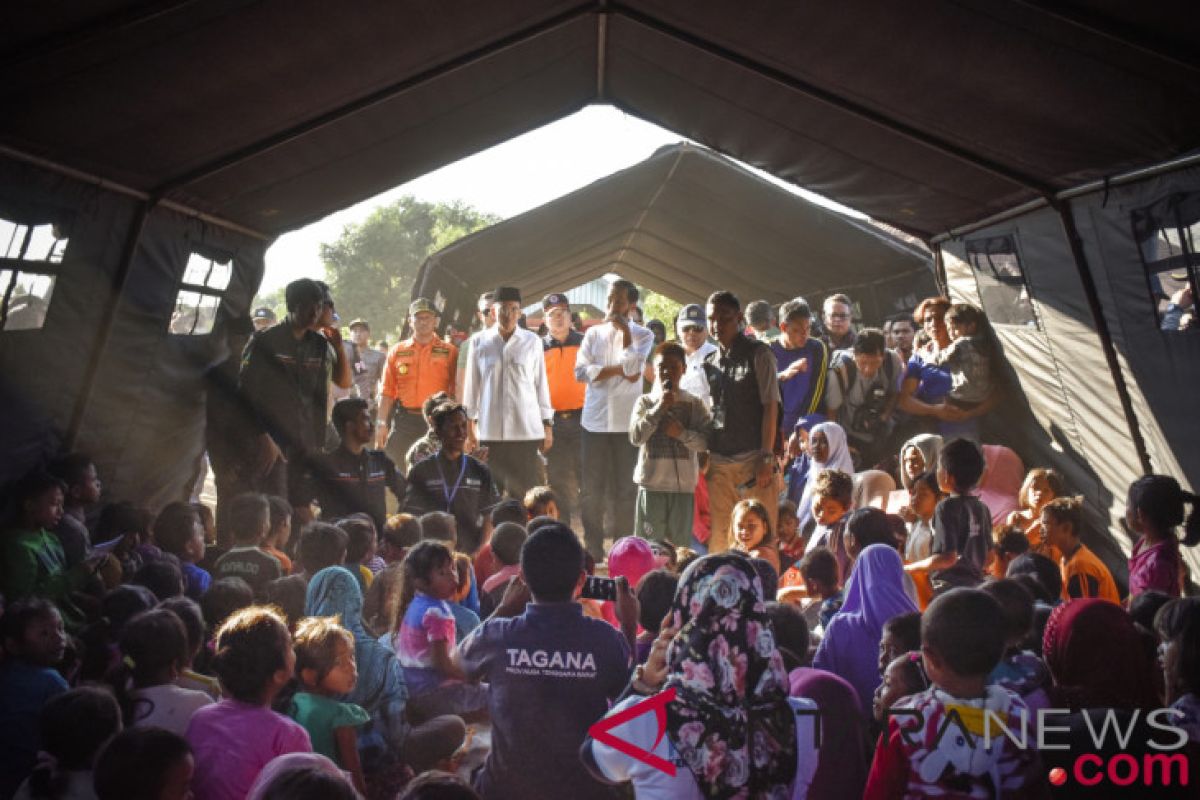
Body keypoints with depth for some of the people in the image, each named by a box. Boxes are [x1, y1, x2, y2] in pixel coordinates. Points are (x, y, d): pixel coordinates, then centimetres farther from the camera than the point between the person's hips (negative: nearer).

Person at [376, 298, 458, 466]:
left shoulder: (450, 352, 3)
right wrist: (382, 423, 1)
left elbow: (456, 392, 0)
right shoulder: (397, 352, 9)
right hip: (403, 421, 2)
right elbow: (387, 391, 8)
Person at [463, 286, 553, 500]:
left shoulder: (532, 341, 3)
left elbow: (541, 384, 7)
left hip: (527, 430, -1)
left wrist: (547, 425, 6)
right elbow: (471, 386, 8)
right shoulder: (480, 341, 4)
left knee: (527, 494, 1)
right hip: (489, 431, 1)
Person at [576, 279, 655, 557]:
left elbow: (632, 367, -14)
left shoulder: (642, 335, 4)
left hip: (626, 421, -2)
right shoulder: (593, 333, 10)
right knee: (593, 488, 5)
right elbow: (580, 370, -2)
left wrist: (625, 331, -13)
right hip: (595, 419, 2)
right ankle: (593, 548, 16)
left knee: (624, 489, 4)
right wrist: (618, 370, -9)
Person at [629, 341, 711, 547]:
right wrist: (659, 408, -11)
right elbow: (636, 437, -8)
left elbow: (705, 441, 0)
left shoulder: (694, 403, 5)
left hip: (683, 484, 1)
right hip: (651, 483, 0)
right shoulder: (645, 402, 4)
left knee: (682, 545, 7)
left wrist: (682, 433, -15)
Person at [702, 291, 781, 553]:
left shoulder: (758, 354, -1)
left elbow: (770, 406, -7)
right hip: (718, 460, 5)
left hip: (752, 459, -5)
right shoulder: (709, 362, 14)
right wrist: (704, 457, 6)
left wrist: (766, 457, -13)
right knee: (720, 536, 9)